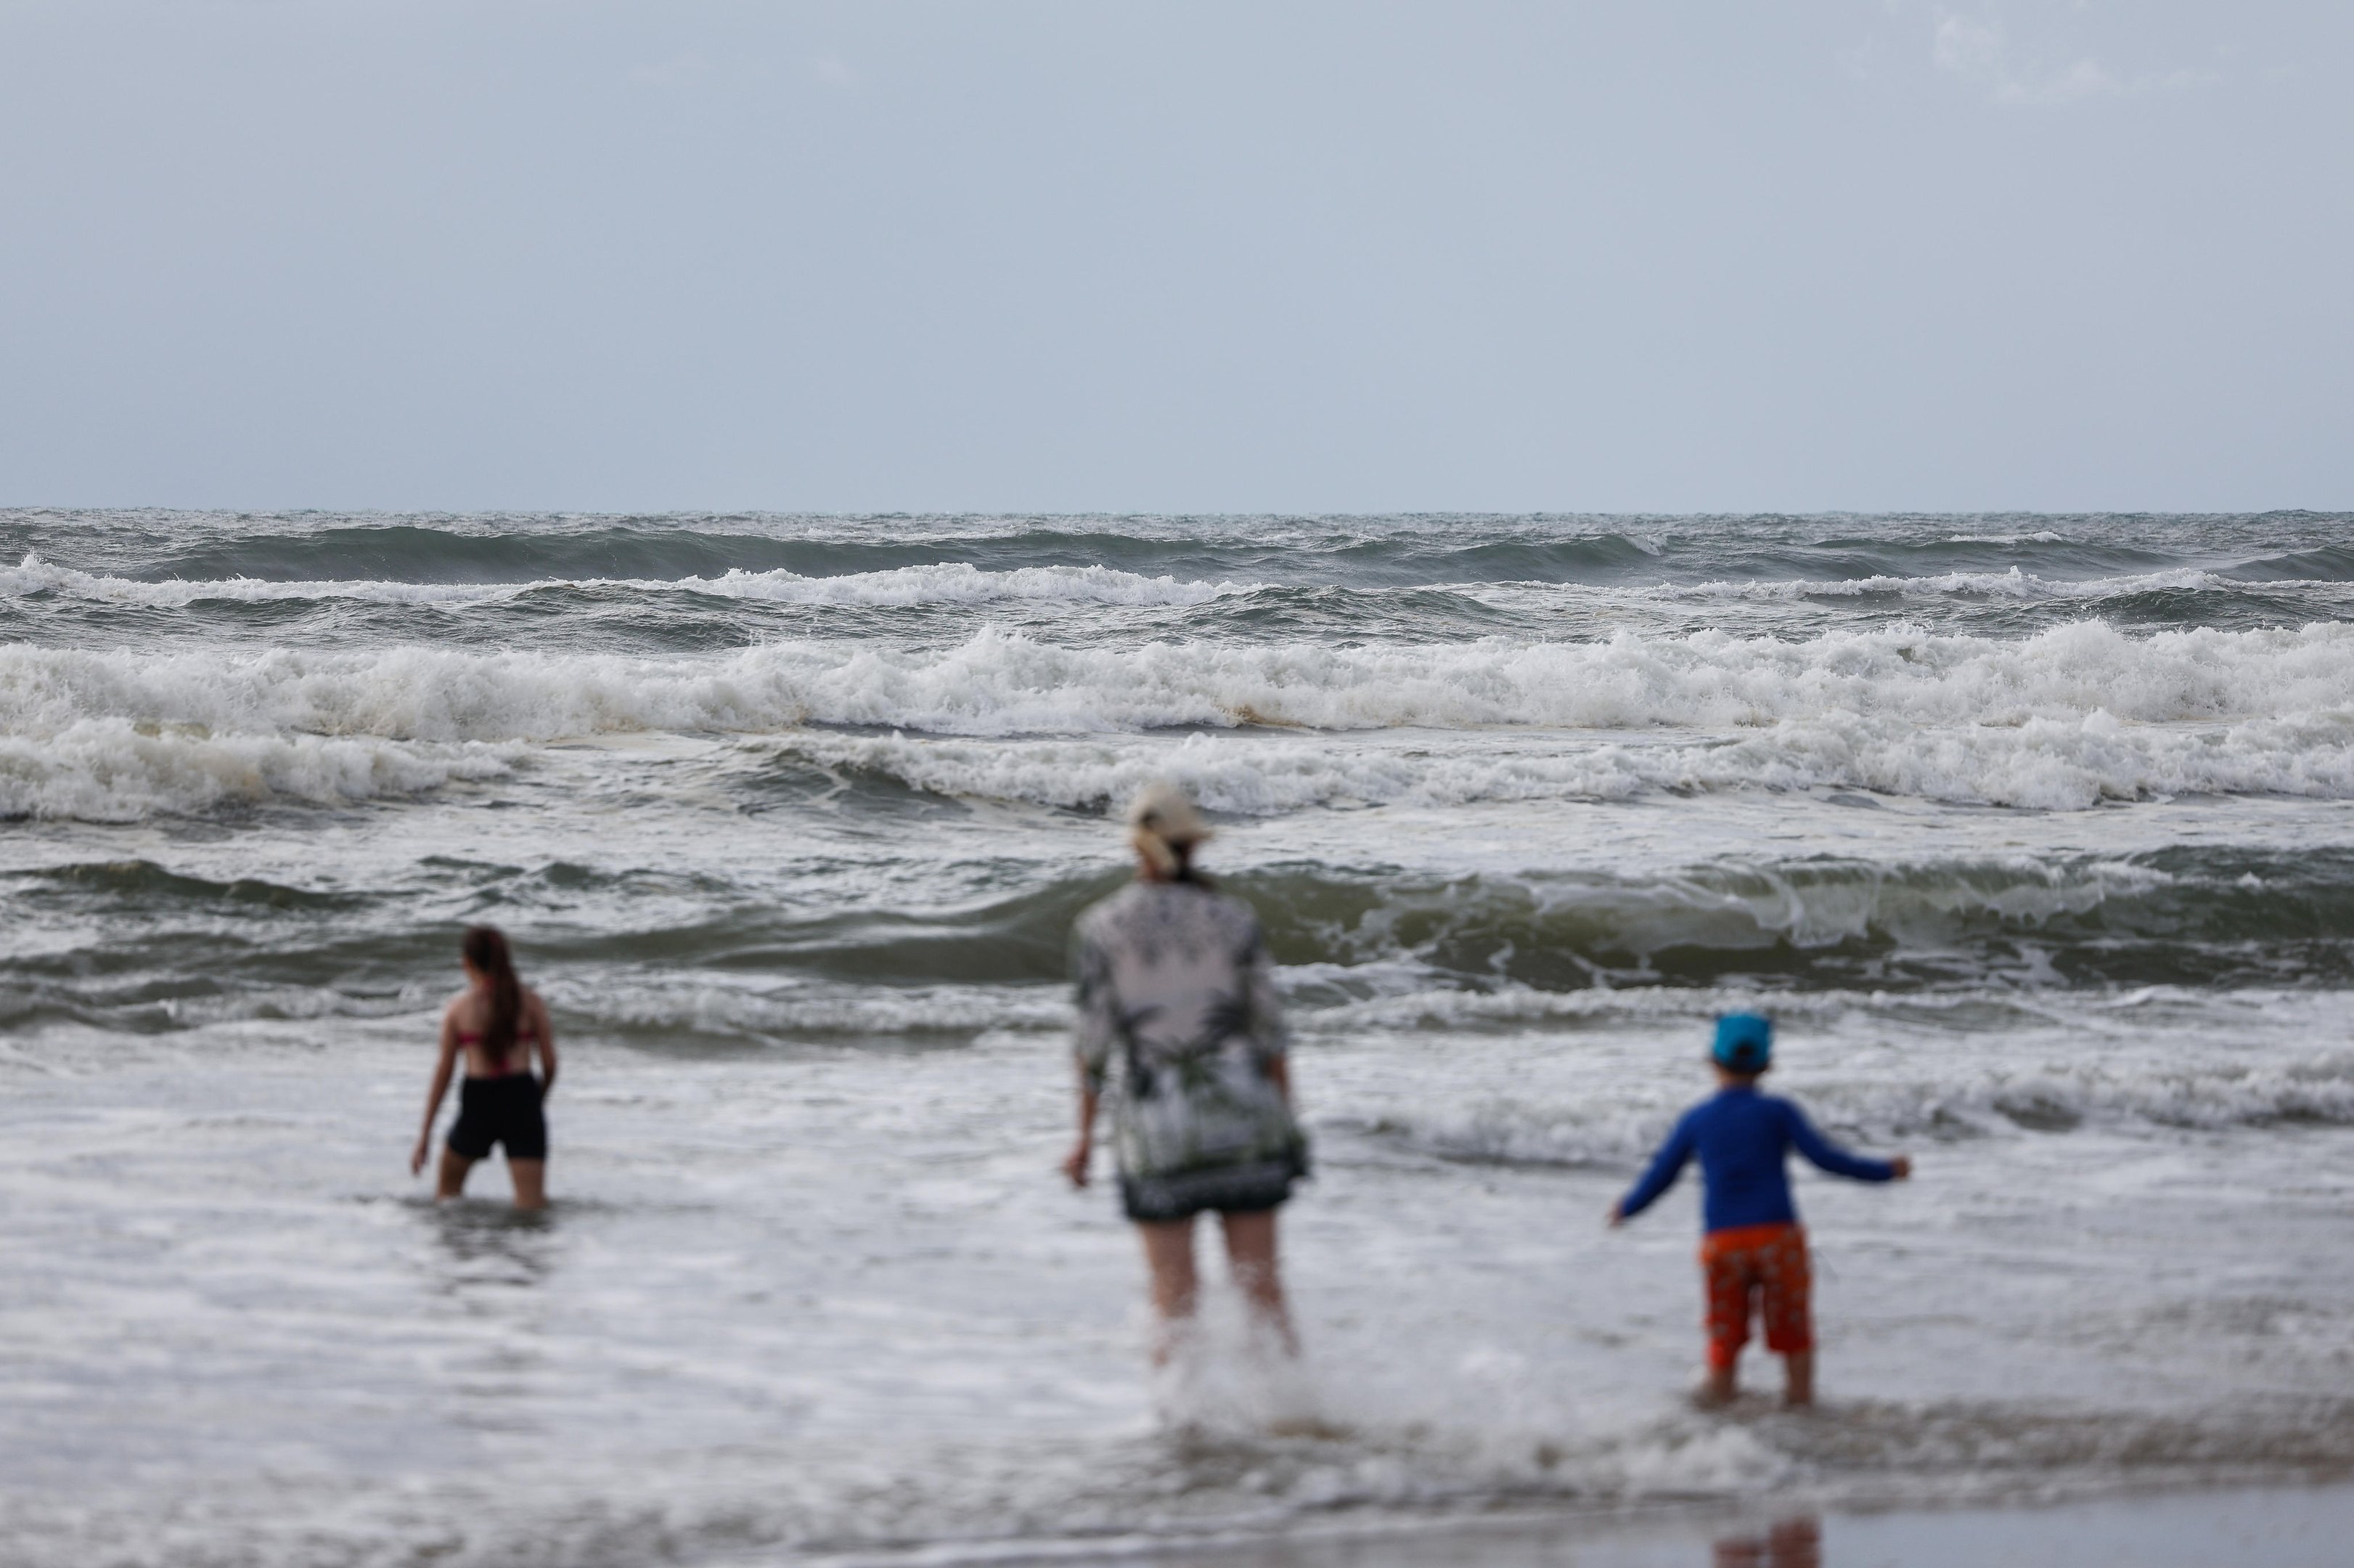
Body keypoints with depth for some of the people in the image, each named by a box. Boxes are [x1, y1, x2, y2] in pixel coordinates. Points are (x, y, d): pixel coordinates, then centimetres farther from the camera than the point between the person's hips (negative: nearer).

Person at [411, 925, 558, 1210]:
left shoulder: (458, 1007, -1)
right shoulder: (530, 1001, 2)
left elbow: (444, 1071, 0)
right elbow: (550, 1063, 2)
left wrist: (425, 1133, 5)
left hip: (478, 1101, -1)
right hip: (522, 1099, 1)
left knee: (449, 1187, 23)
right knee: (532, 1199, -1)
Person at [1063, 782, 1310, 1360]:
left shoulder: (1100, 928, -3)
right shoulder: (1233, 918, 0)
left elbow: (1094, 1039, -4)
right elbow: (1269, 1030, 1)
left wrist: (1084, 1136, 5)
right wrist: (1288, 1123, 9)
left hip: (1156, 1123, -1)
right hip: (1242, 1116, 1)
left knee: (1175, 1301, 3)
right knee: (1262, 1289, 5)